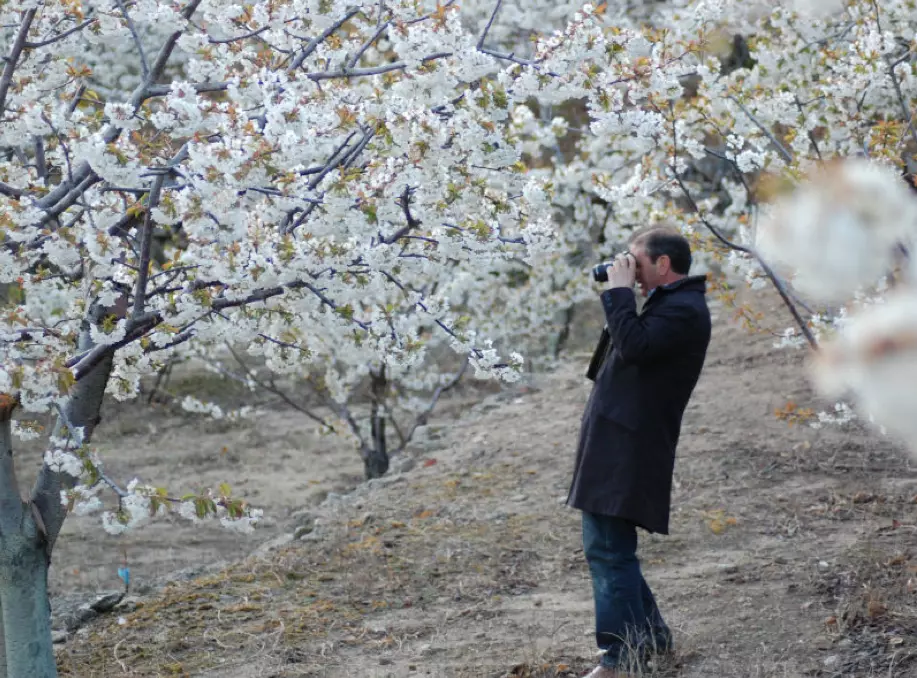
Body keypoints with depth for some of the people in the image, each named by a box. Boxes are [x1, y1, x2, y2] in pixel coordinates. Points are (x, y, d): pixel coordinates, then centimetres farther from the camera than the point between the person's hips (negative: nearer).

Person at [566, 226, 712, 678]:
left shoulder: (684, 309, -13)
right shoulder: (668, 303, 20)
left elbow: (633, 347, -25)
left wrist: (619, 292, -14)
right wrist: (620, 295, 13)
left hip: (629, 449, -11)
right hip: (616, 445, 11)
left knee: (608, 550, -10)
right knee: (606, 547, 17)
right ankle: (650, 636, 25)